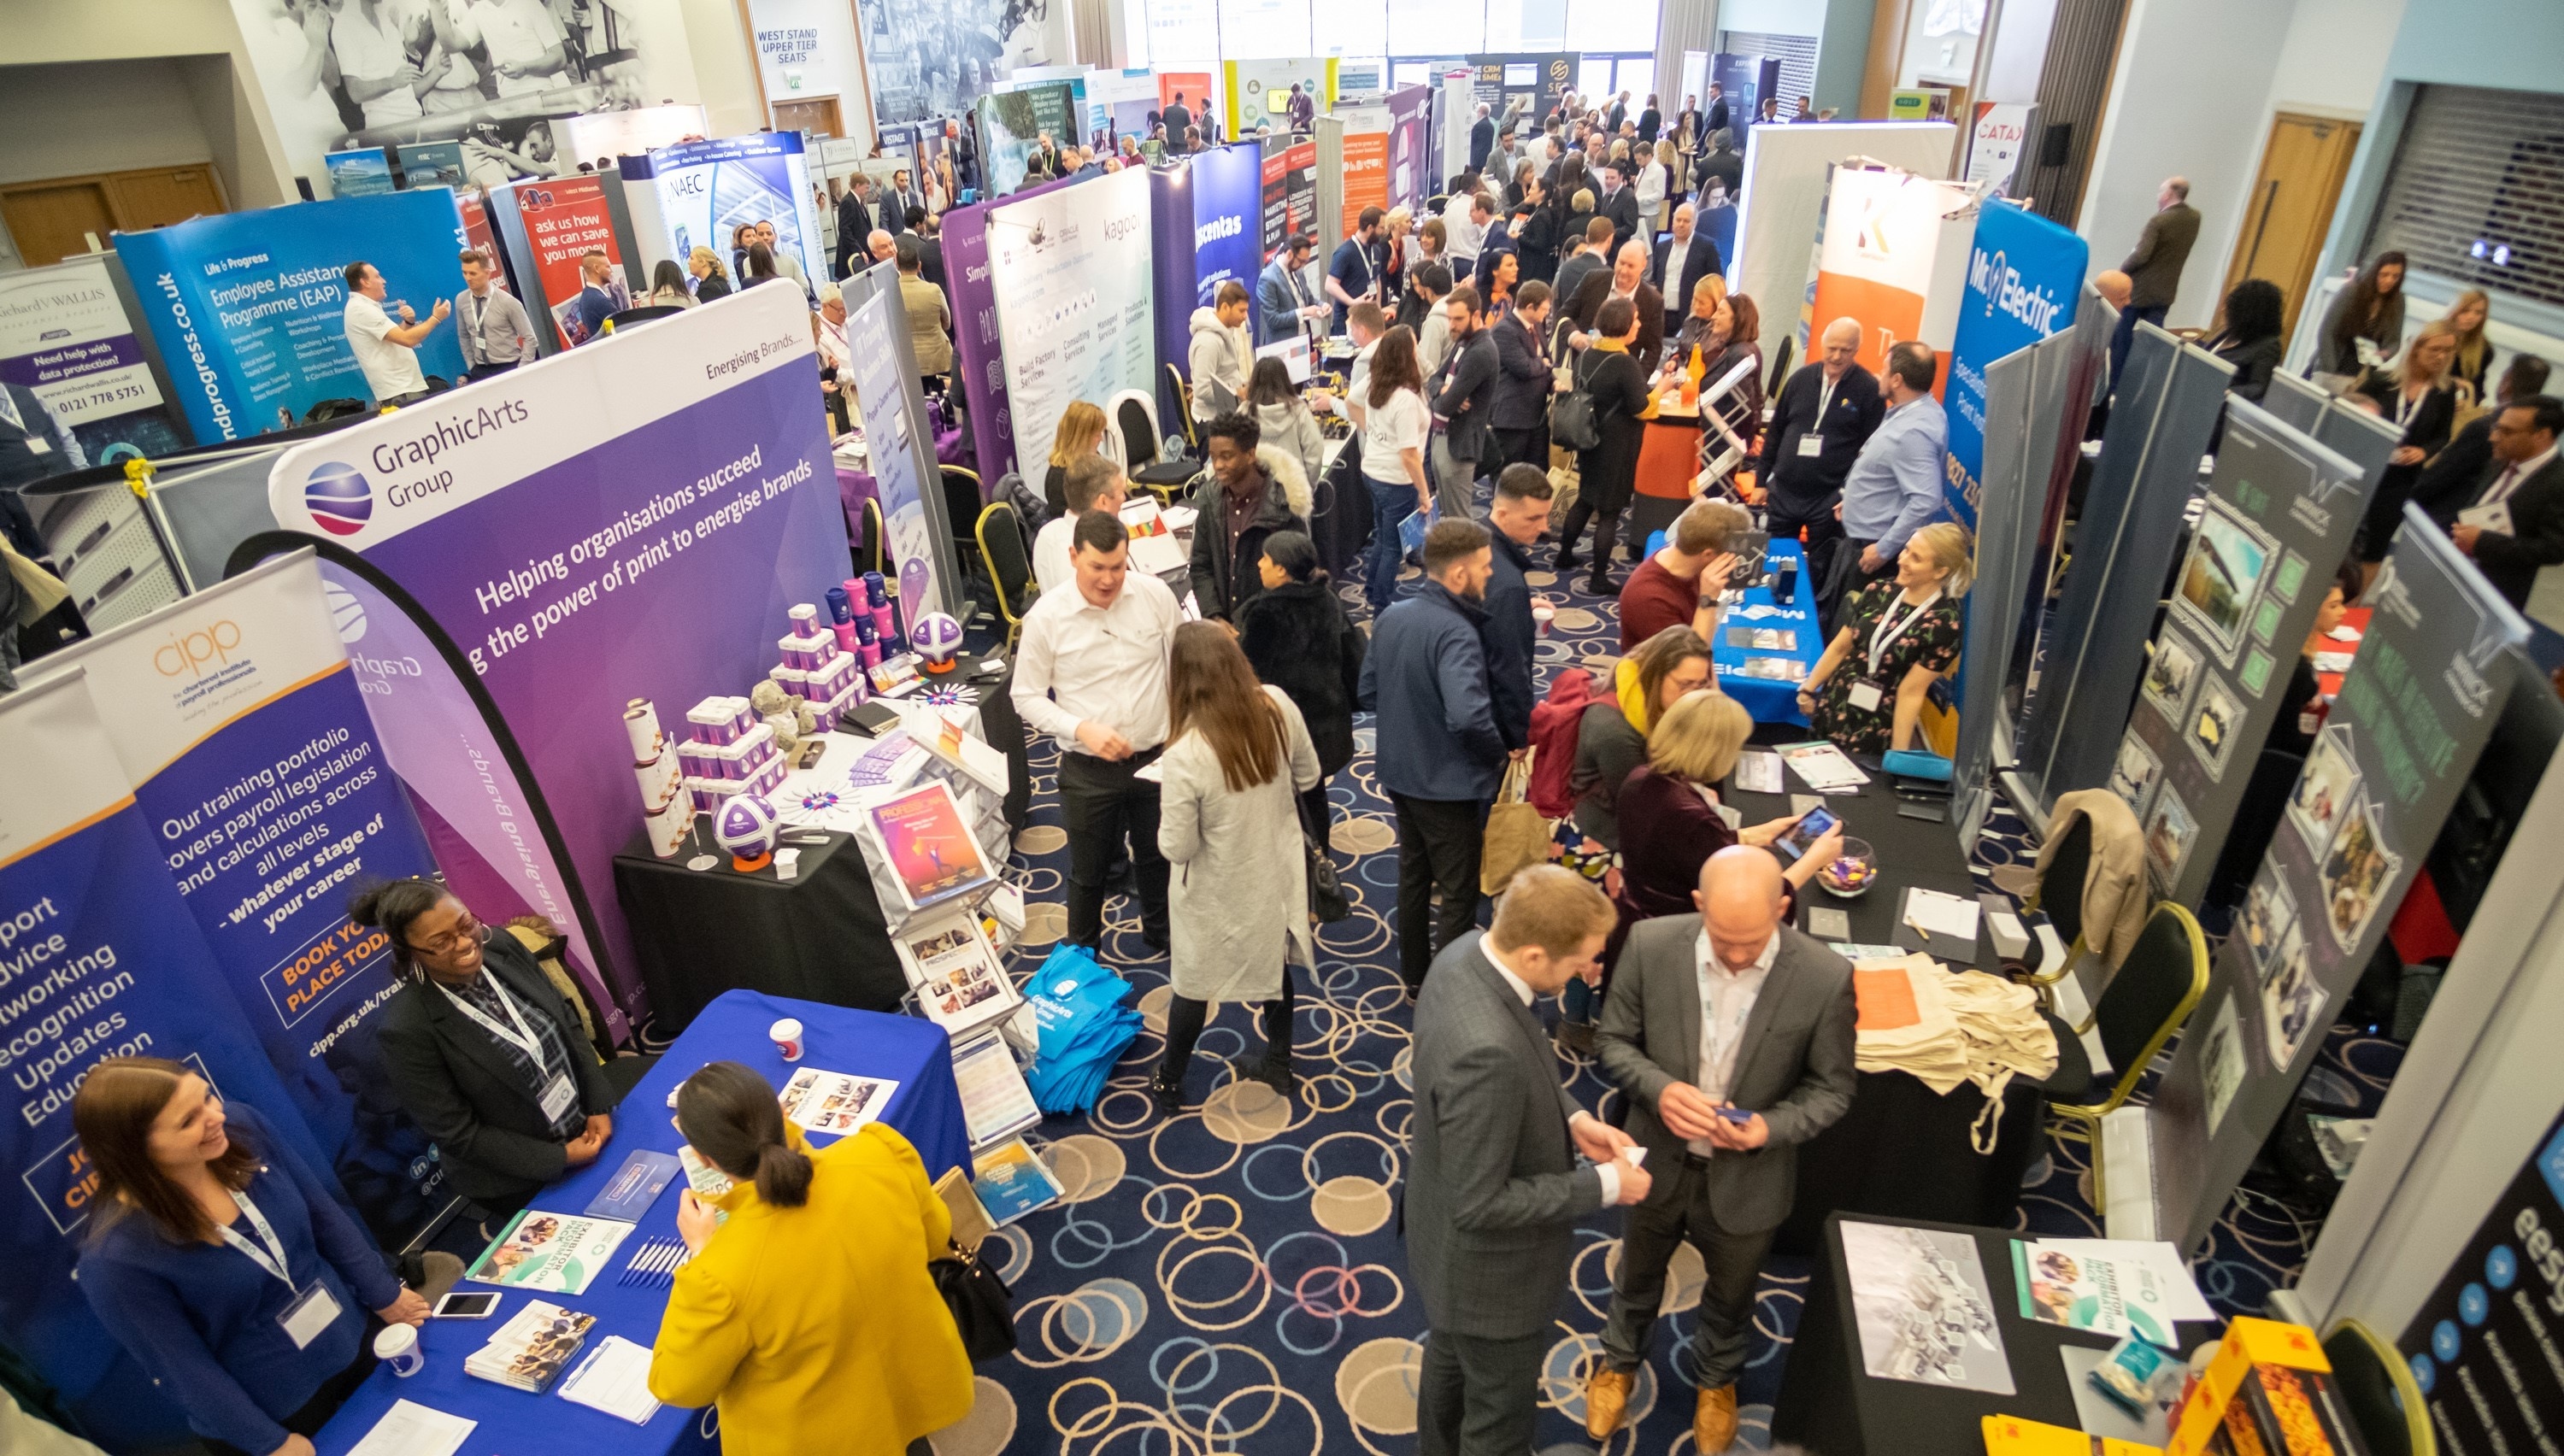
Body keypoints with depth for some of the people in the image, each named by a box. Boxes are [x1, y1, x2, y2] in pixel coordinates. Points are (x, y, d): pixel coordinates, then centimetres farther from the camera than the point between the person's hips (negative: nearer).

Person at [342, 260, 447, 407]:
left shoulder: (366, 307, 17)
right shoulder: (361, 309, -14)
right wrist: (435, 318, -10)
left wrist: (408, 322, 0)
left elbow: (398, 336, 20)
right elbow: (407, 340, -21)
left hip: (406, 386, 10)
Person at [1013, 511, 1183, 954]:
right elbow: (1027, 697, -7)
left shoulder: (1155, 594, -11)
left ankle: (1163, 936, 51)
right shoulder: (1046, 616, -14)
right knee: (1087, 870, 17)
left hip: (1157, 757, 2)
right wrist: (1083, 729, -22)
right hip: (1088, 769, -2)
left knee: (1158, 857, 24)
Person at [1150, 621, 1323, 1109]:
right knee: (1274, 964, 28)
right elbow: (1308, 776, -3)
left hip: (1220, 893, -4)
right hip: (1277, 872, 4)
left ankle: (1169, 1083, 43)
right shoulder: (1278, 707, -20)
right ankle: (1279, 1065, 49)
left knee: (1194, 984, 20)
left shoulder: (1185, 756, -33)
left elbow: (1177, 848, -22)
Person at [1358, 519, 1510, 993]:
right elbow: (1469, 717, -38)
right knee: (1459, 894, 10)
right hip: (1448, 784, -8)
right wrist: (1498, 753, -20)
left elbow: (1367, 692, 7)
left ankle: (1414, 975, 40)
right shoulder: (1455, 633, -27)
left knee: (1413, 876, 24)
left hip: (1399, 773, 8)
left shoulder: (1391, 616, -1)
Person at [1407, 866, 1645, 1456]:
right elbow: (1481, 1204, -31)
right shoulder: (1486, 1051, -42)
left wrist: (1573, 1118, -6)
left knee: (1450, 1362, 34)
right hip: (1488, 1270, -9)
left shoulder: (1467, 953, -15)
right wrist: (1602, 1185, -22)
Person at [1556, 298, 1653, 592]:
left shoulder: (1586, 356, 1)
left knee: (1585, 499, 23)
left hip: (1590, 439, 7)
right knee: (1609, 511, 1)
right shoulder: (1626, 363, -21)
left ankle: (1564, 558, 33)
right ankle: (1598, 580, 6)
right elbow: (1641, 408, -18)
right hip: (1617, 446, -7)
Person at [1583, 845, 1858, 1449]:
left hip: (1747, 1180, 0)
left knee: (1730, 1292, 29)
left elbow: (1832, 1085, -11)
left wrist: (1773, 1127, -28)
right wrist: (1658, 1088, -29)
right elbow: (1615, 1041, -10)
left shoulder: (1826, 978, -25)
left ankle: (1716, 1377, 62)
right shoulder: (1651, 945, -23)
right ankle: (1619, 1361, 60)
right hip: (1658, 1160, 1)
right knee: (1638, 1273, 28)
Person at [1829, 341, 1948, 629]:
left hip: (1869, 547, -10)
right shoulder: (1909, 411, 6)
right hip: (1859, 537, 10)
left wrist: (1884, 549, -27)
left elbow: (1926, 501, -33)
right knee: (1832, 614, 20)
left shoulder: (1914, 431, -27)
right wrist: (1853, 499, 26)